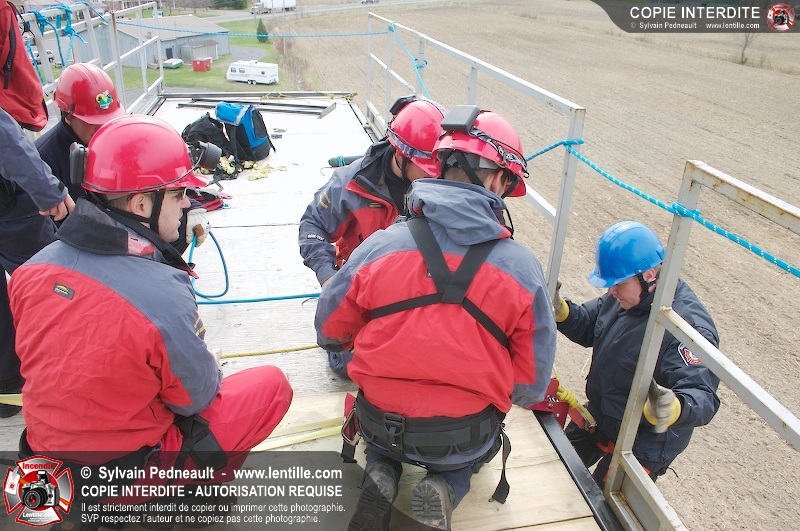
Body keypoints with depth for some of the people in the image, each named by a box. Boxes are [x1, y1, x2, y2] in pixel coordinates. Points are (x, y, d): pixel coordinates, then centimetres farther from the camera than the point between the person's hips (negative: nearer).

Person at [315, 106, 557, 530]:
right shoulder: (522, 266, -14)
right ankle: (448, 486, 4)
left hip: (380, 427, 1)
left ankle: (382, 470, 7)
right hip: (463, 439, 0)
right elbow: (531, 386, -6)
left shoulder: (379, 246, -13)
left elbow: (328, 331, 2)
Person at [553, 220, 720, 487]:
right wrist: (559, 309, -16)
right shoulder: (627, 294, -8)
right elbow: (587, 327, 4)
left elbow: (703, 397, -40)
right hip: (597, 417, 8)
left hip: (642, 444, -8)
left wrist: (672, 409, -63)